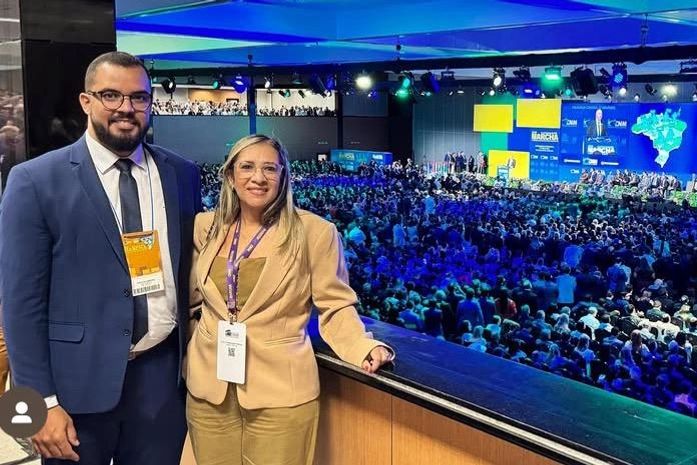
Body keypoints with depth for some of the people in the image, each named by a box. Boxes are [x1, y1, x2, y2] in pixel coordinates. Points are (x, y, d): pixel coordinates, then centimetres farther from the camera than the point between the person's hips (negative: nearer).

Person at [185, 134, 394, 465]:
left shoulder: (314, 231, -8)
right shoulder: (205, 227, 4)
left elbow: (336, 306, -4)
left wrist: (365, 348, -19)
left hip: (279, 391, -4)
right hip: (208, 388, 4)